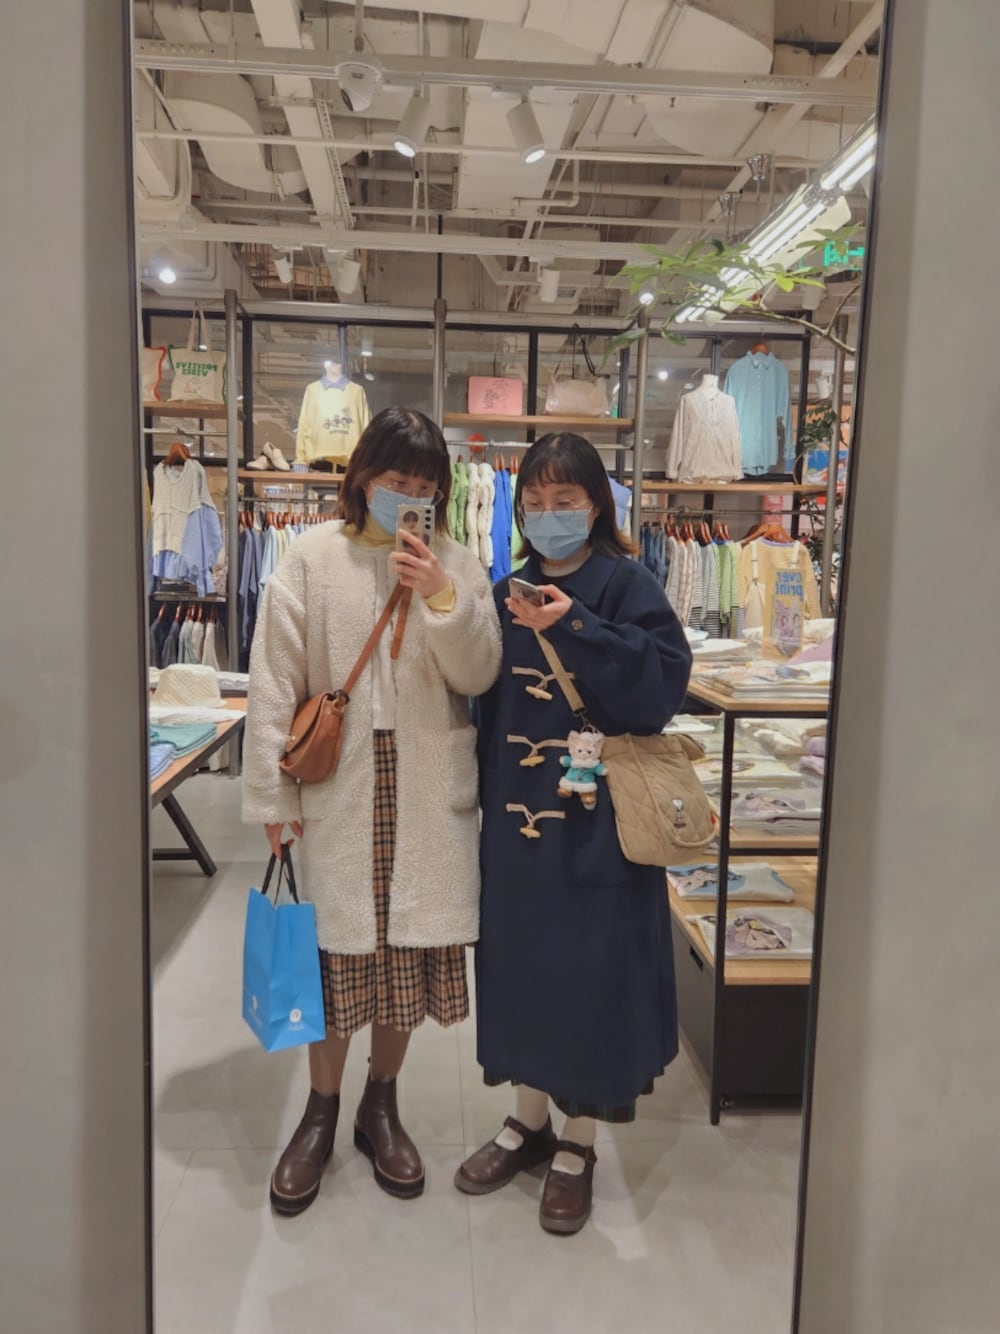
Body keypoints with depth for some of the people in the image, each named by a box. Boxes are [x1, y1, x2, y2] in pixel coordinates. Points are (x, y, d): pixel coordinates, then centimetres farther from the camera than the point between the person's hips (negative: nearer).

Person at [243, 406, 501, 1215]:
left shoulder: (457, 566, 4)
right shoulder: (313, 558, -2)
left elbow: (479, 676, -2)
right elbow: (274, 682, -2)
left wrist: (442, 597, -17)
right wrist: (272, 794, -4)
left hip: (427, 794, 2)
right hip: (337, 789, -1)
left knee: (409, 948, 9)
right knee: (338, 946, 6)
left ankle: (381, 1106, 32)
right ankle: (321, 1112, 29)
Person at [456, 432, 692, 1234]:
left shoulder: (625, 585, -5)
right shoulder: (508, 594, 9)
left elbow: (663, 683, -18)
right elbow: (488, 703, 10)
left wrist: (575, 626, -26)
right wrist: (483, 797, 6)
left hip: (596, 818, -5)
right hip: (516, 813, 5)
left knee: (589, 967, 4)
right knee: (523, 961, 14)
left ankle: (578, 1144, 25)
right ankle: (531, 1119, 35)